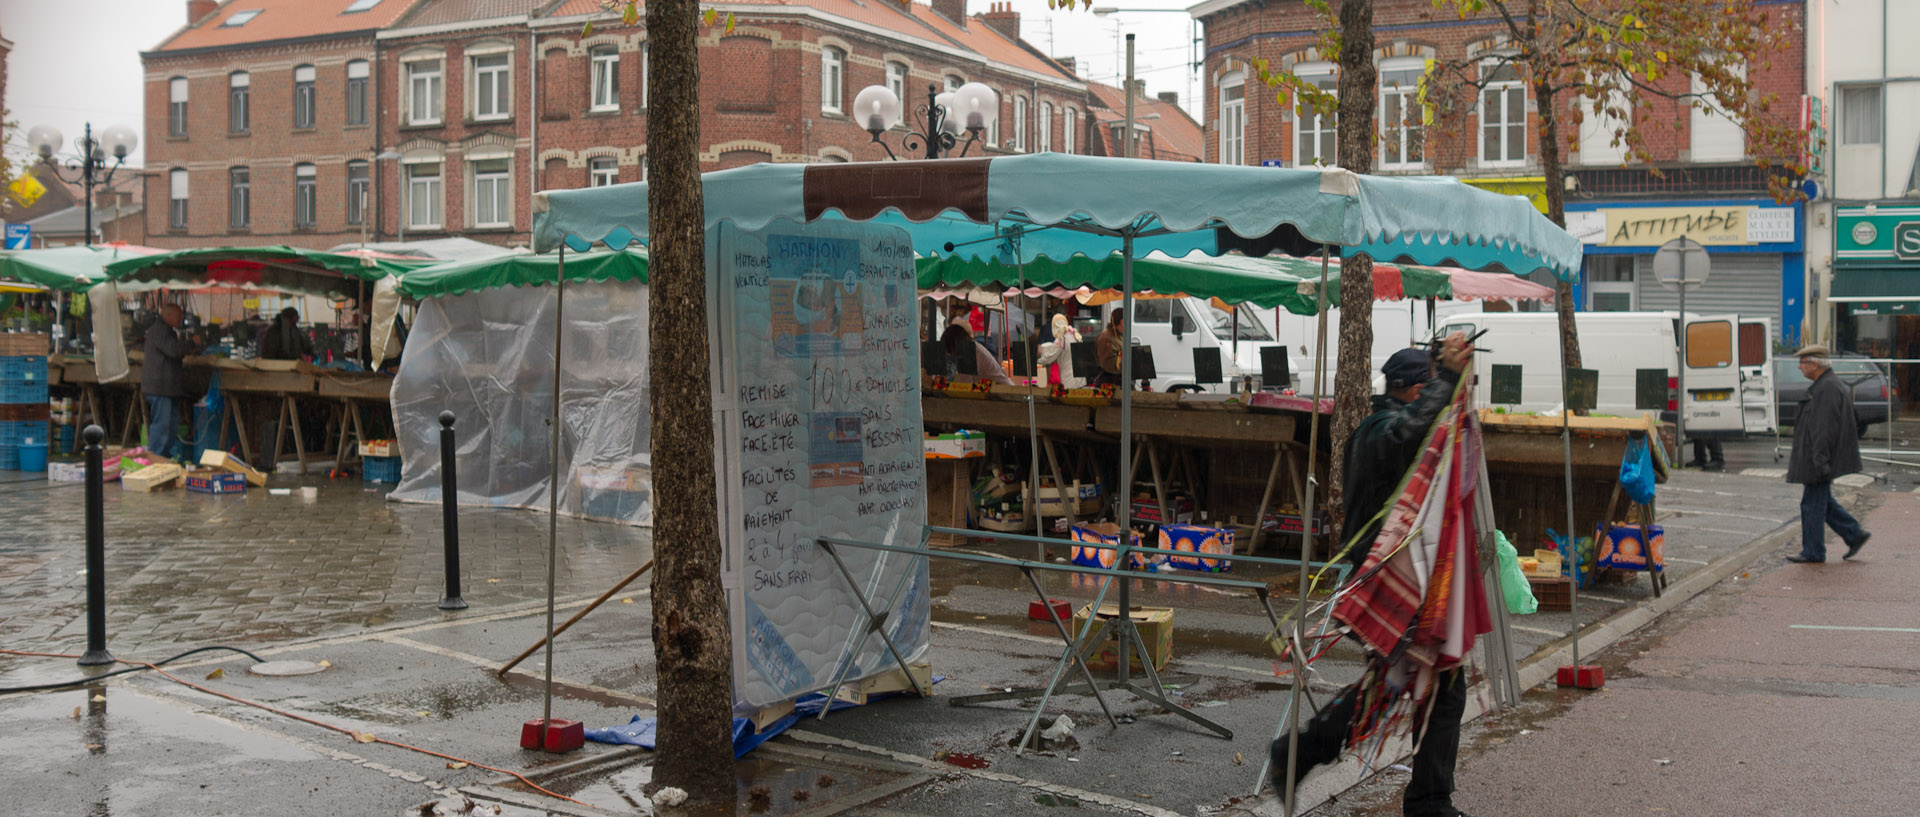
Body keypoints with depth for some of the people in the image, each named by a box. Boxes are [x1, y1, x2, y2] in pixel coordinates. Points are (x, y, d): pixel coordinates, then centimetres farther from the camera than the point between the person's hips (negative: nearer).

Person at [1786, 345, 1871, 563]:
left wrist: (1820, 461, -24)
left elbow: (1825, 428, -23)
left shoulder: (1828, 389, -19)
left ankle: (1813, 552, 6)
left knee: (1813, 504, -2)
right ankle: (1855, 535, 20)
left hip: (1818, 461, -11)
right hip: (1815, 458, 11)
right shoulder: (1824, 385, 15)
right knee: (1822, 502, 17)